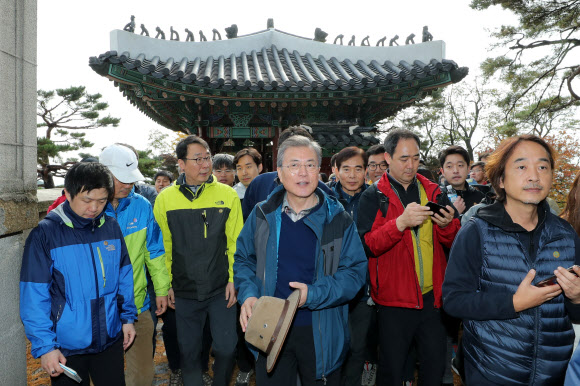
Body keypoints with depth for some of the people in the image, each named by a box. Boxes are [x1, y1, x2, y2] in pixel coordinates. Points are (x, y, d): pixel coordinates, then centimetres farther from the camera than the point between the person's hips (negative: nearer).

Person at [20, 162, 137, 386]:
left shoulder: (111, 227, -2)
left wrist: (128, 317, 7)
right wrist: (45, 346, -13)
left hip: (111, 340, 3)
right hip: (67, 347, -3)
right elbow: (33, 298, -12)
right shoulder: (45, 234, -13)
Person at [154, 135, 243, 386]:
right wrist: (166, 284, 4)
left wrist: (233, 279, -5)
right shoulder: (165, 198, -2)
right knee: (189, 351, 14)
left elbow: (235, 242, -2)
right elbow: (163, 245, 3)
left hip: (221, 289, -1)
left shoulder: (227, 195, -5)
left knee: (226, 348, 7)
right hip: (184, 291, 1)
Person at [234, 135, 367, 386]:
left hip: (321, 335, -1)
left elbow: (355, 270, -7)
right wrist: (248, 294, -8)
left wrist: (313, 294, -20)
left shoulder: (338, 219, -6)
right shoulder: (262, 215, 0)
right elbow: (243, 259, 10)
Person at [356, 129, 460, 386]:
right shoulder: (373, 196, -3)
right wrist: (401, 222, -26)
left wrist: (447, 224, -11)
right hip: (394, 299, -3)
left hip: (433, 297, 4)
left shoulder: (433, 192, 8)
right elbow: (366, 245, -14)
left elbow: (454, 241, 11)